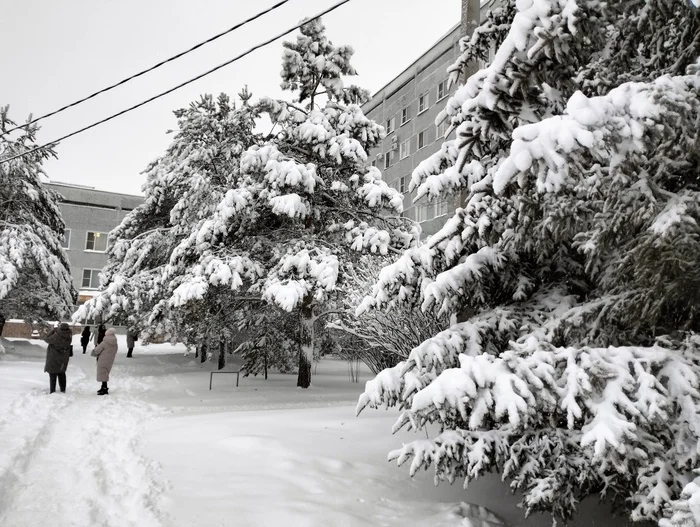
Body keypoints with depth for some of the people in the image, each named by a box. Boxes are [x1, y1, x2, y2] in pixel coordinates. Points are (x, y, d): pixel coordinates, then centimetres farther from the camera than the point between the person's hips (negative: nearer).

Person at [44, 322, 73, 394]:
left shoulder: (56, 336, -28)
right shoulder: (69, 337, -13)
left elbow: (46, 339, -13)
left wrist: (52, 330, -4)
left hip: (54, 359, -5)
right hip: (63, 360, 5)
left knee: (53, 375, 7)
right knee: (62, 373, 21)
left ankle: (52, 391, 11)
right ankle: (63, 390, 27)